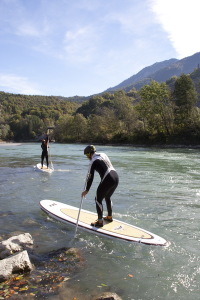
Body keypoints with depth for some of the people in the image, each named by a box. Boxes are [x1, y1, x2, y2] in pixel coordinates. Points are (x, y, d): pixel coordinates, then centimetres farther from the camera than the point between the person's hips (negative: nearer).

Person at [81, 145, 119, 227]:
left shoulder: (93, 161, -6)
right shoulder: (103, 154, 15)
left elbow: (90, 177, -4)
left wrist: (86, 190, 4)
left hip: (108, 180, -8)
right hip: (116, 177, 8)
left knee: (98, 199, 6)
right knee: (107, 197, 27)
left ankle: (100, 222, 9)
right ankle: (109, 217, 39)